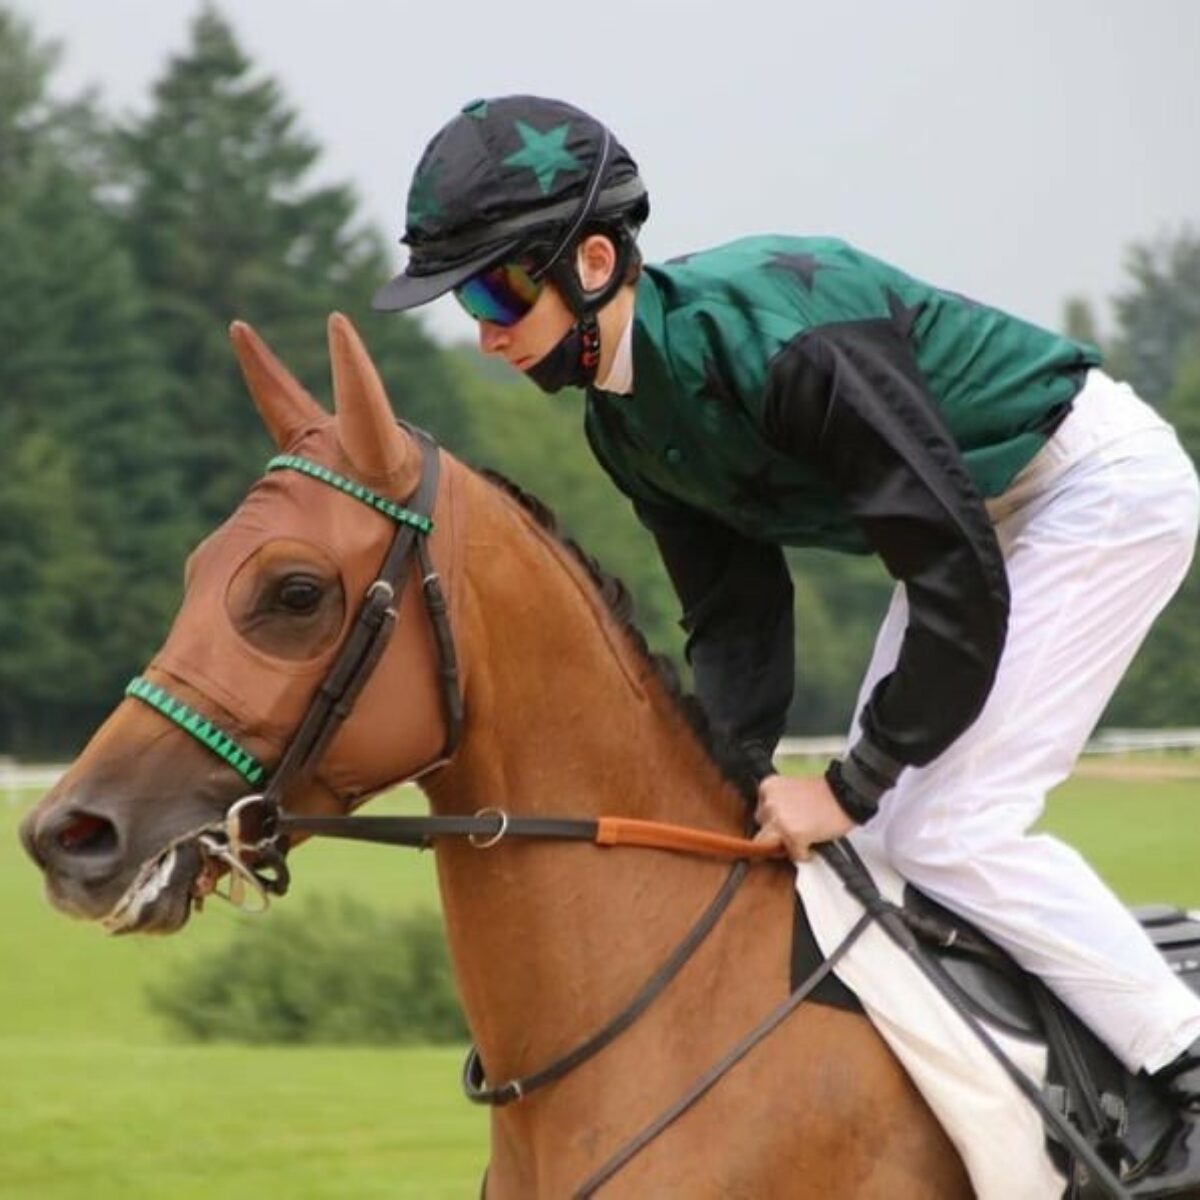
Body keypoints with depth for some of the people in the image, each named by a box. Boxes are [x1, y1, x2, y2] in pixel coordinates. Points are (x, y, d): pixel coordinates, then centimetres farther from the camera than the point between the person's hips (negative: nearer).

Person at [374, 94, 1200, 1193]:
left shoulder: (775, 336, -33)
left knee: (950, 833, -16)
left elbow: (959, 585, -32)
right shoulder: (625, 421, -5)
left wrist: (853, 786, -27)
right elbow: (736, 616, 2)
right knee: (887, 833, 7)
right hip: (975, 514, 9)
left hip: (1102, 486, -9)